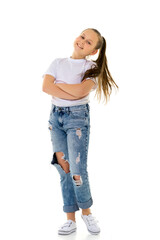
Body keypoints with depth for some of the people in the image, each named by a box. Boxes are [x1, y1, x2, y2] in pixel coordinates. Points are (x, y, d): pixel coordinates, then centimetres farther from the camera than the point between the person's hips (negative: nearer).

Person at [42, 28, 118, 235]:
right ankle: (71, 219, 11)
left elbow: (81, 90, -20)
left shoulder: (92, 68, -1)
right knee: (64, 168, 3)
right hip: (55, 116, 3)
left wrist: (58, 85, -6)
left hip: (77, 117, -3)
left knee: (77, 170, -10)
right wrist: (73, 94, -15)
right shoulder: (58, 62, 8)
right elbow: (46, 87, -8)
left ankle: (86, 212, 15)